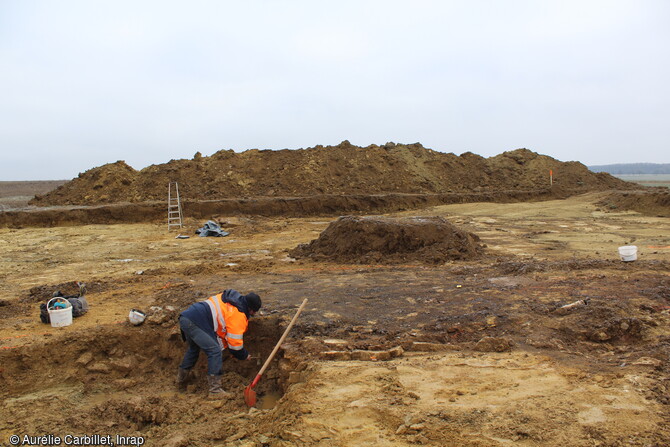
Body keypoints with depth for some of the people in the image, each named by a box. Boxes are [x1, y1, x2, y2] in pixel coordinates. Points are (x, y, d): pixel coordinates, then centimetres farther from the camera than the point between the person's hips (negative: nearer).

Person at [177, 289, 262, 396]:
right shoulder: (238, 315, -7)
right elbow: (235, 343, -4)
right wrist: (245, 355, 14)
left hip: (184, 317, 10)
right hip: (194, 322, -10)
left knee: (193, 348, 31)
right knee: (215, 351, -10)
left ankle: (181, 380, 45)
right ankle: (215, 391, -10)